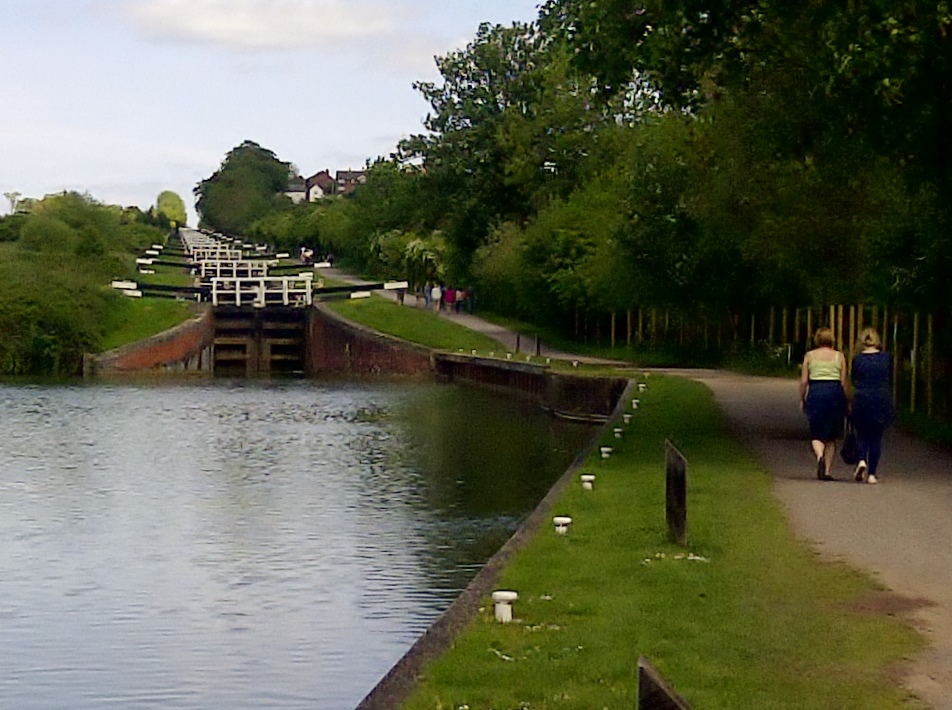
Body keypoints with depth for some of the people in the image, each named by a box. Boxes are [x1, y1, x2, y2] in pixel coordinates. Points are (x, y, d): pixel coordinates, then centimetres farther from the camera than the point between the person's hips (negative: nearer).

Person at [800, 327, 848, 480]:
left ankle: (820, 456, -26)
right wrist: (844, 401, 10)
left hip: (816, 393, -1)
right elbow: (843, 382, 2)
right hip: (835, 393, 1)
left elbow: (803, 381, 1)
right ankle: (827, 471, 8)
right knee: (831, 437, 10)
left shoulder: (809, 356, 5)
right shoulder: (839, 356, 5)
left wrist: (802, 400, 12)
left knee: (816, 434, 5)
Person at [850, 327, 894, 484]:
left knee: (862, 434, 13)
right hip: (882, 400, 1)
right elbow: (890, 382, 7)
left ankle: (862, 461, -13)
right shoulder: (886, 358, 0)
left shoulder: (857, 359, -2)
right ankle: (872, 474, 4)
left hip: (861, 400, 0)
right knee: (876, 437, 7)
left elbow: (854, 382, 7)